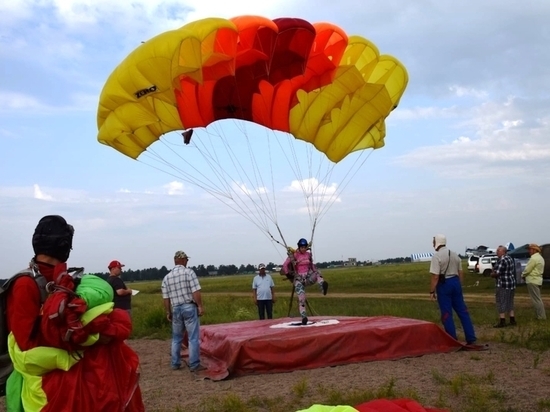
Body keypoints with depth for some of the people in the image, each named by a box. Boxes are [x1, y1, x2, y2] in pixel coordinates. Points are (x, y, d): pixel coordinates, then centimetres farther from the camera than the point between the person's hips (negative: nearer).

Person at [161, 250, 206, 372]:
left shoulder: (167, 277, 8)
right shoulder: (189, 272, -7)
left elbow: (165, 297, 8)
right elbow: (196, 292, -14)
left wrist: (168, 312, 16)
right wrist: (200, 306, -8)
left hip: (176, 309, 5)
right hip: (189, 307, -5)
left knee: (176, 338, 16)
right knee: (193, 337, -1)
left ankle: (175, 364, 21)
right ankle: (194, 365, -1)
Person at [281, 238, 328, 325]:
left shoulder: (308, 254, 9)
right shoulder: (294, 255, -5)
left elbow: (312, 265, 24)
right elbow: (285, 265, -3)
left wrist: (315, 272, 15)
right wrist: (288, 274, -4)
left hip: (308, 277, 4)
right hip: (299, 279, -4)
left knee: (317, 273, -27)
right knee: (301, 298, -17)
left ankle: (322, 285, -53)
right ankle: (304, 316, -17)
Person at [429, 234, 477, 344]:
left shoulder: (436, 256, -12)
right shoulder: (455, 255, 10)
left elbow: (435, 277, -17)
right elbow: (460, 273, 15)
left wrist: (432, 291, -11)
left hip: (444, 284, -7)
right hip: (455, 282, 7)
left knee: (447, 314, 2)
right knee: (462, 311, 11)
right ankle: (471, 338, 12)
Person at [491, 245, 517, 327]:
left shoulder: (502, 260, -18)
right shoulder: (510, 258, 13)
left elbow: (497, 273, -22)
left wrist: (491, 274, 0)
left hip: (503, 285, -10)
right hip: (511, 283, 10)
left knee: (501, 303, -3)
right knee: (509, 303, 16)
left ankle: (502, 322, -2)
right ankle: (512, 320, 20)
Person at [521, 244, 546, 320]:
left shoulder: (534, 258, -17)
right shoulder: (540, 258, 15)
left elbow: (527, 269, -16)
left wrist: (523, 275, 4)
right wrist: (525, 274, 10)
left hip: (532, 281, -10)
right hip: (538, 280, 10)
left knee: (536, 299, -5)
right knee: (538, 299, 15)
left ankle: (541, 316, -2)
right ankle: (541, 315, 18)